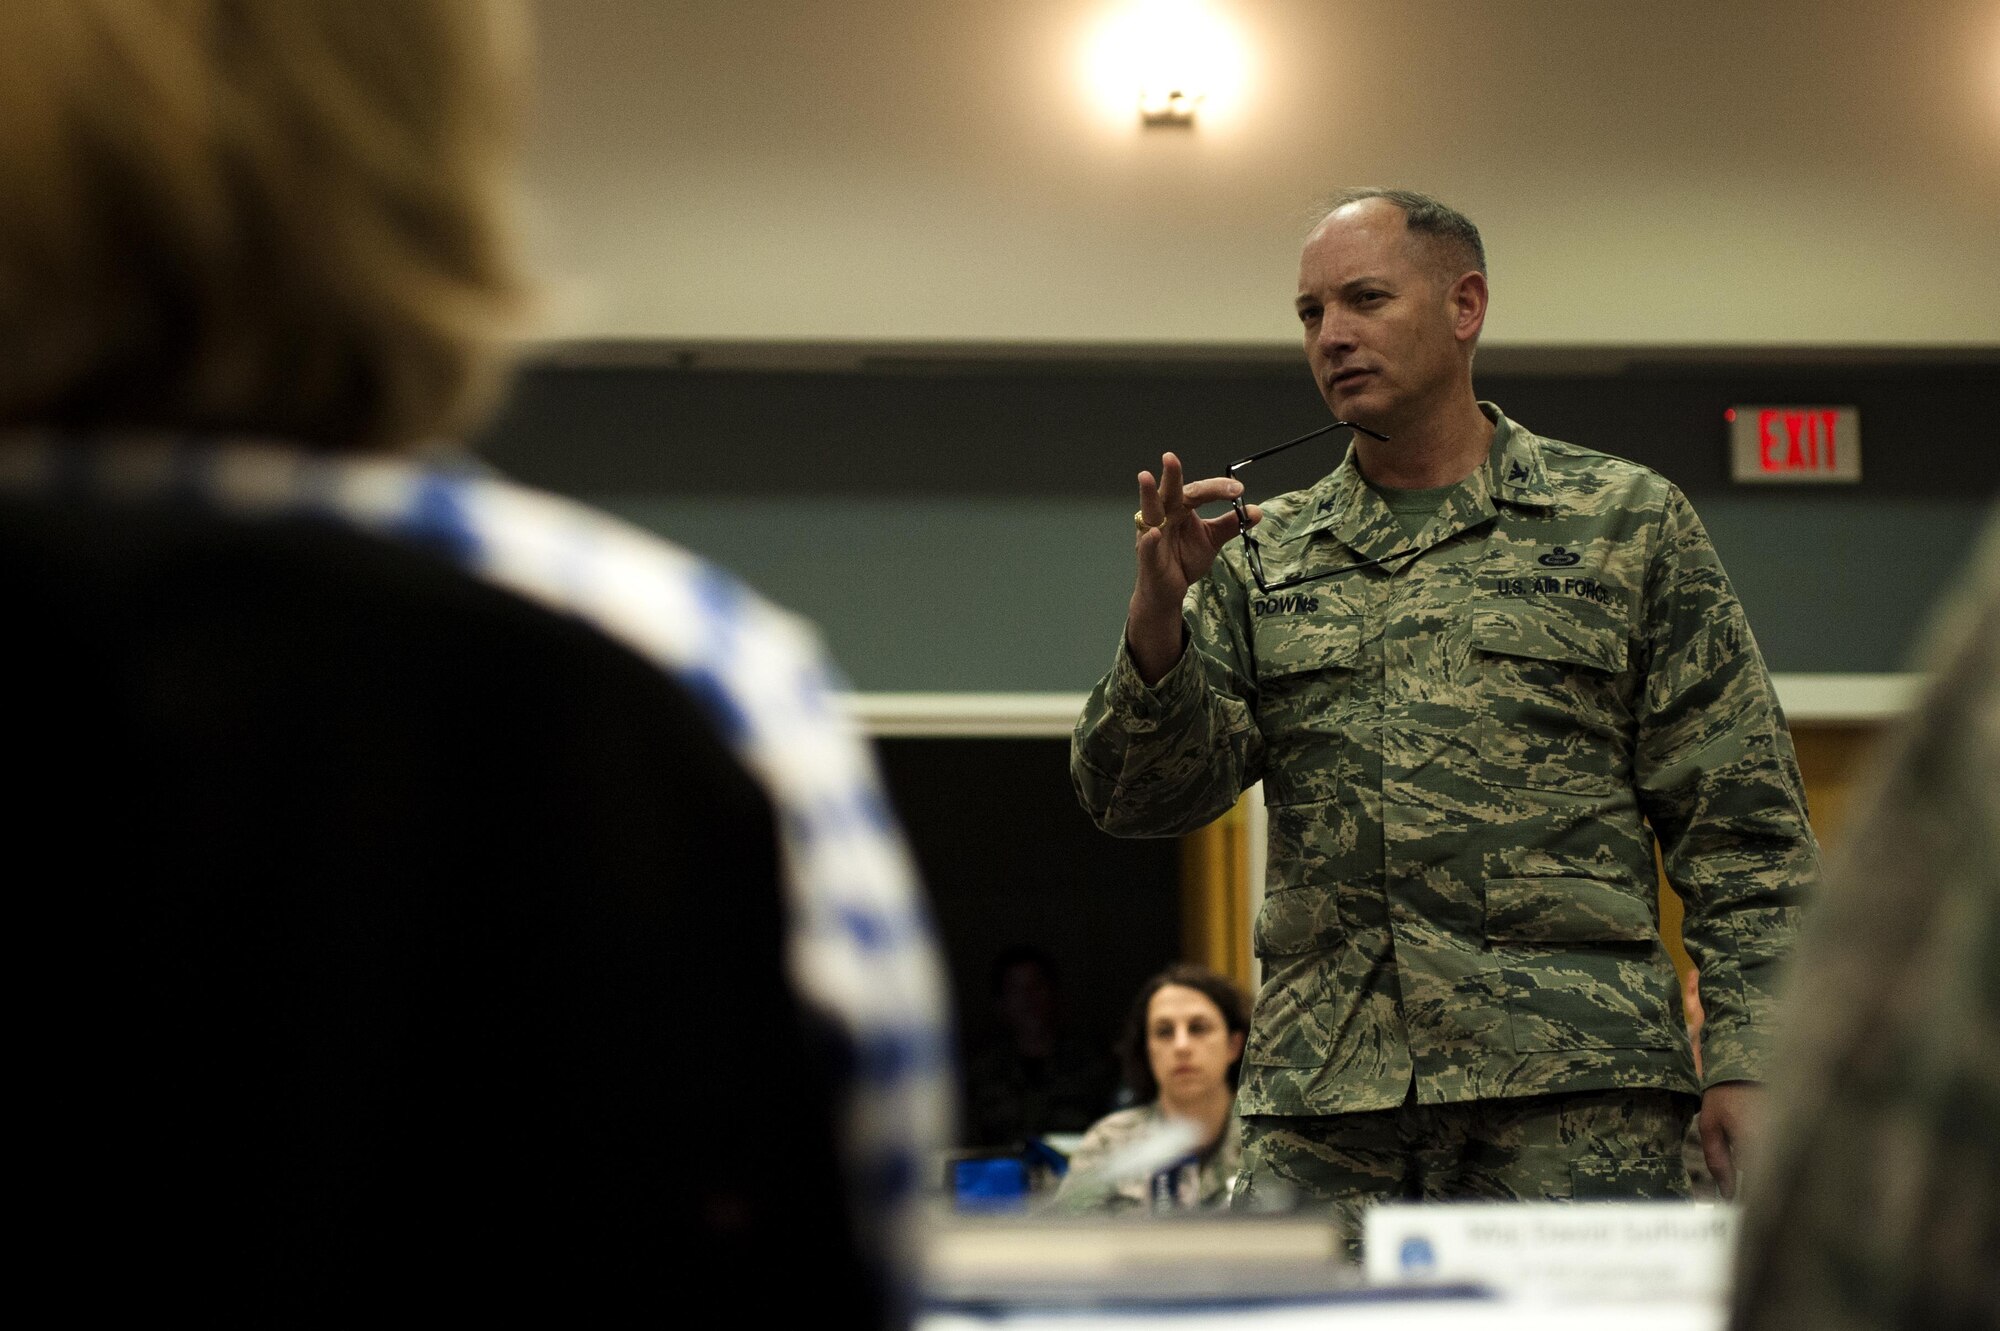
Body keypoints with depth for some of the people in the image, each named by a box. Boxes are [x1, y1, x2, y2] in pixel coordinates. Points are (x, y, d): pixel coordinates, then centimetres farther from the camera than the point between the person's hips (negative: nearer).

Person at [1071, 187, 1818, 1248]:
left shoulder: (1626, 523, 10)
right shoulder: (1264, 563, 16)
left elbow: (1736, 824, 6)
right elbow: (1139, 798, 7)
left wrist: (1749, 1057, -4)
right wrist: (1158, 618, -10)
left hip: (1572, 1088, -2)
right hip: (1318, 1104, 2)